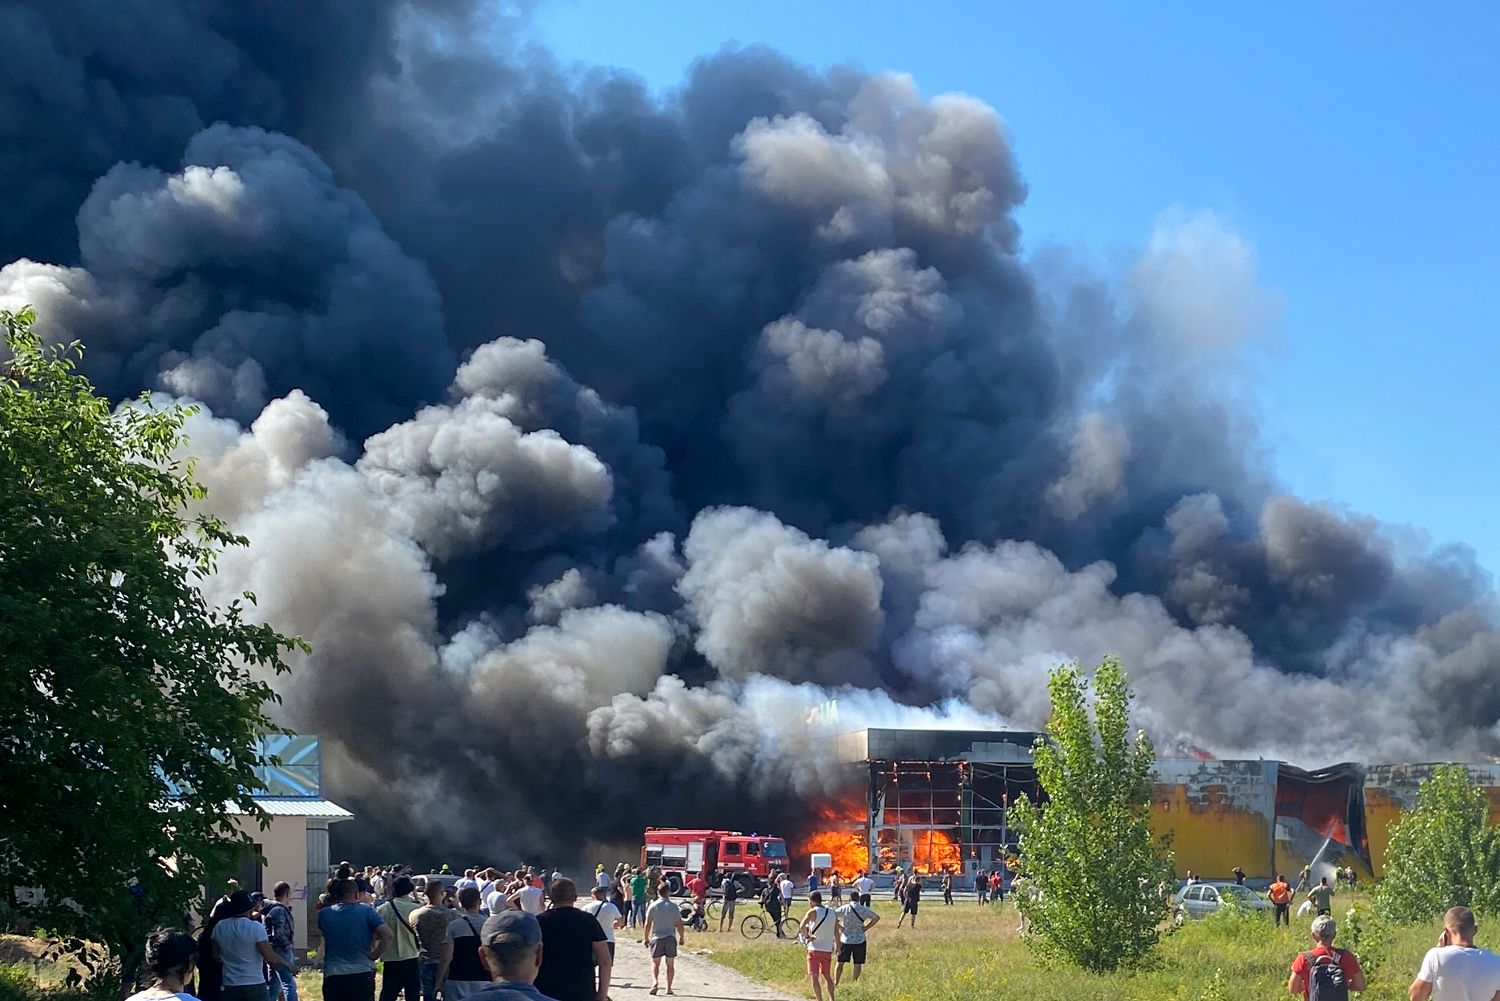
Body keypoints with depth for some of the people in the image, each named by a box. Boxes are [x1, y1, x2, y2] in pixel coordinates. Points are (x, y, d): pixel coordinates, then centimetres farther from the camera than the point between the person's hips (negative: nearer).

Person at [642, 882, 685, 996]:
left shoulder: (653, 906, -4)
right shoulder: (674, 906, -2)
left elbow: (647, 924, -5)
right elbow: (680, 925, -1)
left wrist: (645, 938, 6)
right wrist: (682, 938, 12)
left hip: (657, 938, -1)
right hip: (671, 938, 1)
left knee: (655, 963, 9)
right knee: (670, 964, 11)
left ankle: (655, 982, -14)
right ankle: (669, 988, 9)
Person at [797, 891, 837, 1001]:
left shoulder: (813, 912, -8)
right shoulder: (832, 913, 9)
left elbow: (802, 926, -23)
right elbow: (836, 933, 14)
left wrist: (807, 936, -7)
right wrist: (837, 947, 24)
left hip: (815, 949, -5)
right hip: (828, 950, 5)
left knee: (815, 977, 1)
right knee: (827, 976, 18)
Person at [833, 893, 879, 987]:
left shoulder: (844, 909, -4)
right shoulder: (864, 909, -3)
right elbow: (876, 918, -6)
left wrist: (839, 927, -5)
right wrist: (866, 928, -3)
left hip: (845, 940, 0)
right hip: (859, 940, 0)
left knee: (840, 962, 9)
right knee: (857, 963, 9)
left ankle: (836, 983, 9)